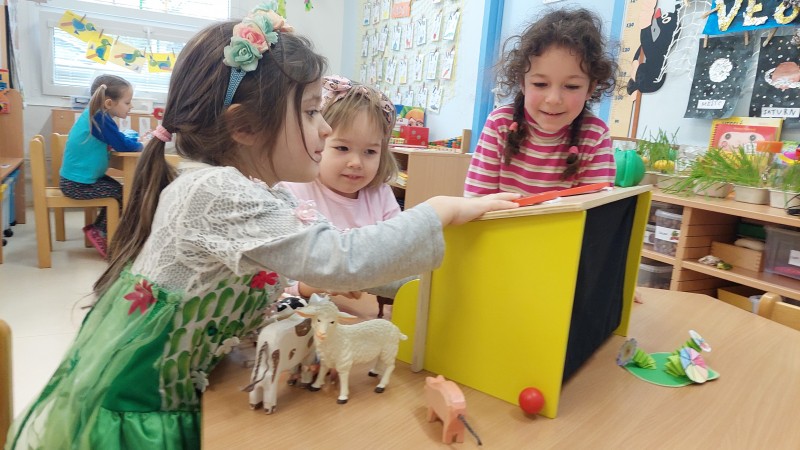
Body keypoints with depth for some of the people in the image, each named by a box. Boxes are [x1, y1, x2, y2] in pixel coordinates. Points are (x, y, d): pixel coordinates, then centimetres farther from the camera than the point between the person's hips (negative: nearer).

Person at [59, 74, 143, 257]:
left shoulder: (96, 115, 5)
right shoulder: (100, 119, -23)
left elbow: (118, 139, 15)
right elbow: (124, 146, -24)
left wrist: (134, 139, -4)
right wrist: (142, 143, -5)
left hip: (80, 178, 9)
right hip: (77, 184, -9)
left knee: (118, 190, 15)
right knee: (123, 193, -5)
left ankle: (96, 228, 23)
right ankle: (99, 231, 9)